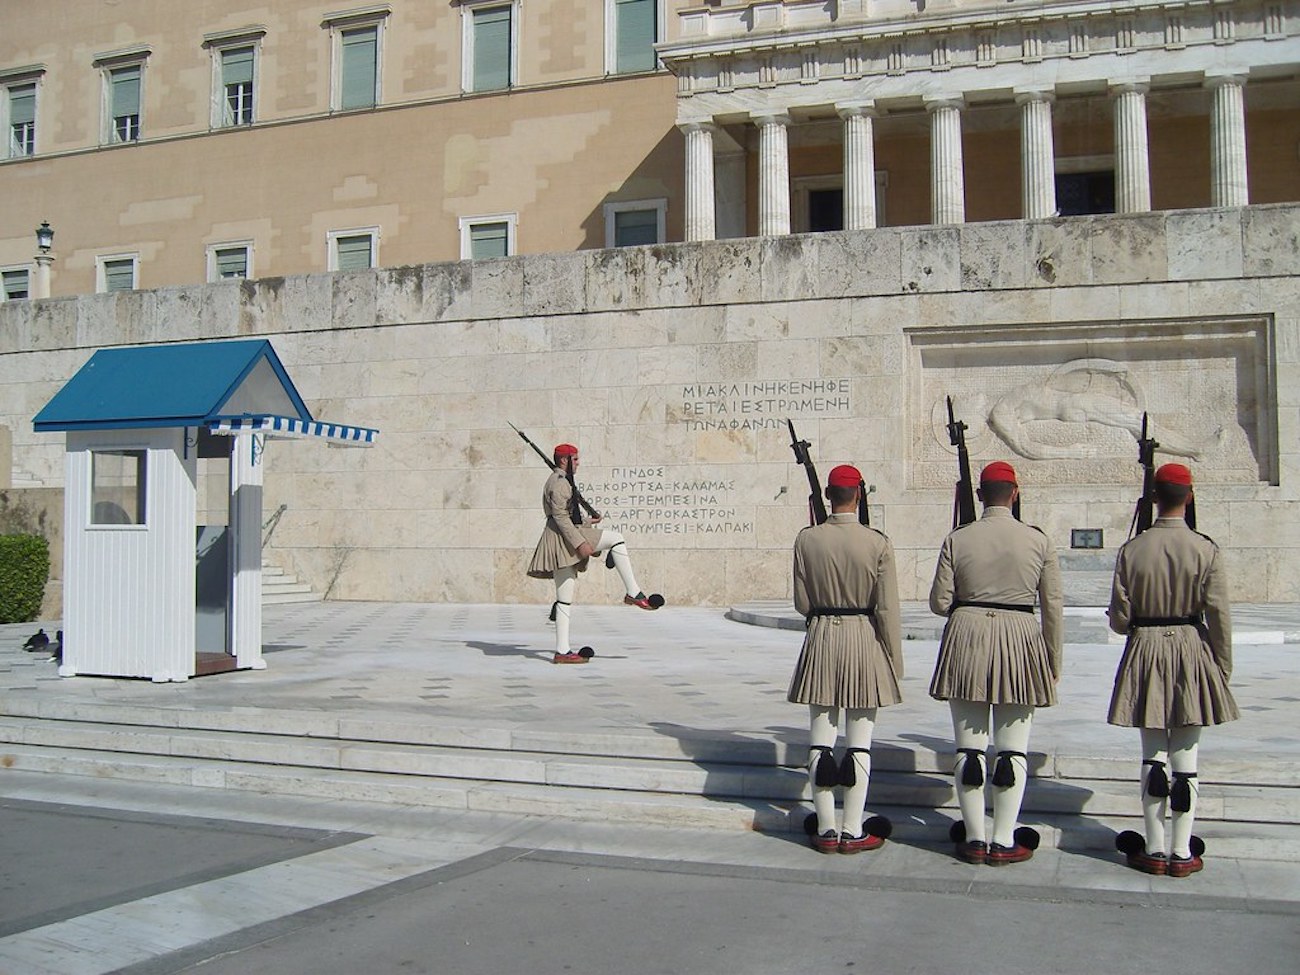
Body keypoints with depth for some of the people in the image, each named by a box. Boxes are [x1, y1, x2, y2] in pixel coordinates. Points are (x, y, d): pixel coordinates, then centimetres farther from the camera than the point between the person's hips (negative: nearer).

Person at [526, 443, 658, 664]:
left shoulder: (561, 481, 24)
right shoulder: (558, 482, -9)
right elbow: (560, 516, -18)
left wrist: (587, 521, 39)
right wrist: (580, 542, -23)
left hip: (564, 544, 11)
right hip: (562, 538, -11)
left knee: (564, 600, 6)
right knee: (616, 539, -11)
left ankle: (562, 652, 4)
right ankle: (633, 593, -13)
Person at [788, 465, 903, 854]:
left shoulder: (806, 540, -4)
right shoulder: (878, 543, -9)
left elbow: (802, 603, 1)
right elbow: (888, 610, -8)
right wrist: (895, 661, 1)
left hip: (821, 638, 2)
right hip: (864, 638, -2)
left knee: (821, 739, 8)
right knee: (859, 742, 6)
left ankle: (826, 830, 13)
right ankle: (853, 832, 10)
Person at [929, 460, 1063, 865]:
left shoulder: (957, 539, -2)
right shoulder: (1039, 541, -1)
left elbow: (939, 602, -1)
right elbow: (1052, 608, 2)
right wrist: (1054, 662, 11)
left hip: (967, 639, 0)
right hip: (1020, 638, 0)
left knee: (969, 747, 7)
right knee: (1013, 750, 6)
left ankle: (974, 839, 12)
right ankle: (1004, 843, 8)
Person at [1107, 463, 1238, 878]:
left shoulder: (1132, 549, -5)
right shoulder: (1206, 549, -7)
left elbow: (1119, 619, -4)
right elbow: (1219, 617, -7)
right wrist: (1223, 669, 4)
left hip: (1145, 652, 1)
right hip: (1192, 651, 0)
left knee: (1153, 754, 8)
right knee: (1186, 756, 6)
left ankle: (1154, 849, 12)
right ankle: (1182, 853, 10)